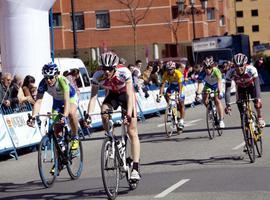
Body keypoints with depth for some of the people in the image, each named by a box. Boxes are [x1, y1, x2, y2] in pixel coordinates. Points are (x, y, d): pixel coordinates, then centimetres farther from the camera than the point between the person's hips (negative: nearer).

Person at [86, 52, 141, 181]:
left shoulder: (124, 73, -34)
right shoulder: (97, 76, -26)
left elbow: (130, 94, -38)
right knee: (104, 113, -31)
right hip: (112, 95, 3)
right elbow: (93, 97, -29)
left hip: (125, 95, -3)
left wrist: (129, 113, -51)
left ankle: (135, 168, -13)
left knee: (132, 132, -11)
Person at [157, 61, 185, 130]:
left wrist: (179, 94, -52)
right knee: (167, 95, -27)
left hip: (178, 86, -3)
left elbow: (180, 85, -38)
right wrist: (160, 94, -40)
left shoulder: (178, 73, -33)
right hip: (171, 85, 3)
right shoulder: (165, 74, -24)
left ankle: (181, 121, -7)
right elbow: (162, 85, -27)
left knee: (181, 104, -9)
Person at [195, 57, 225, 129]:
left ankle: (221, 120, -15)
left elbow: (219, 81, -44)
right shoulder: (203, 73, -28)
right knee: (205, 99, -20)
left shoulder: (216, 71, -34)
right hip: (208, 85, 3)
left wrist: (220, 92, -58)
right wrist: (197, 93, -51)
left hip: (216, 86, -3)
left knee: (217, 100, -19)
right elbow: (199, 83, -35)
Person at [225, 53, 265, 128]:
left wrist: (258, 98, -58)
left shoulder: (251, 69, -38)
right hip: (241, 88, 2)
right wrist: (227, 104, -48)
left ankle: (260, 117, 3)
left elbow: (257, 85, -43)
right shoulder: (230, 73, -34)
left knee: (257, 102, -24)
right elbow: (227, 90, -36)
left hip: (251, 86, -1)